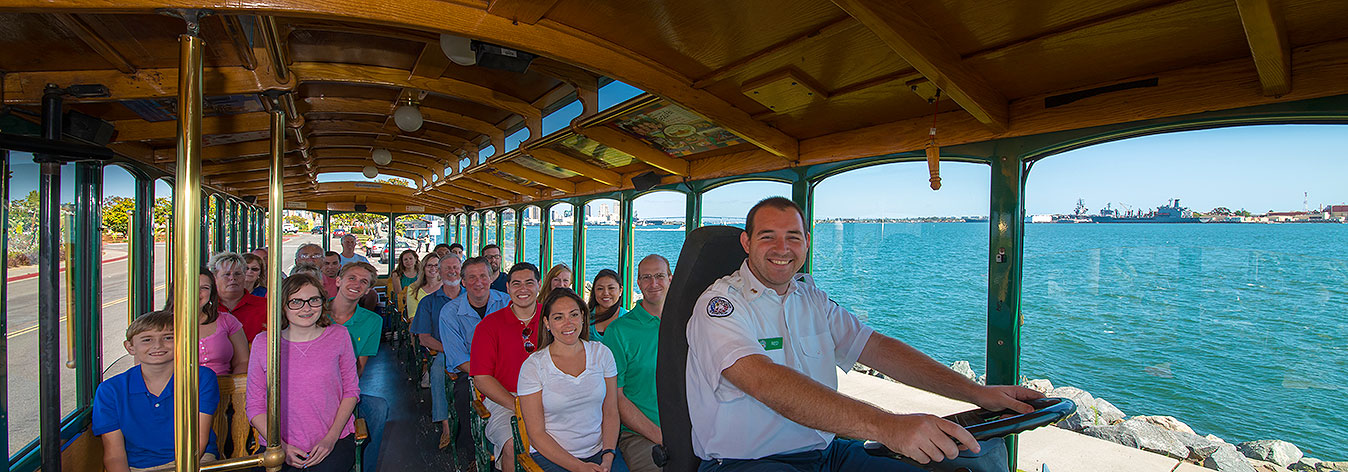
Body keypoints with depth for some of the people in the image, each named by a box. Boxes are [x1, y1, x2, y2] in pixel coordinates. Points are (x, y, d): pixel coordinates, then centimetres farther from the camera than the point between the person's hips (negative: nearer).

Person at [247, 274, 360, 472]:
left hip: (334, 441, -1)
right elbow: (255, 406, 5)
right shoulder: (263, 343, 1)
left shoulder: (338, 336, 1)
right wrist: (281, 447, -8)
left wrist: (331, 439, -6)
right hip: (279, 446, 1)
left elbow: (351, 390, 5)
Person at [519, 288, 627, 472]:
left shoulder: (602, 354, 4)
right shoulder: (532, 367, -5)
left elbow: (611, 413, 6)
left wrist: (608, 457, -9)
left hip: (600, 450, 2)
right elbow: (536, 434, -5)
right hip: (552, 456, -2)